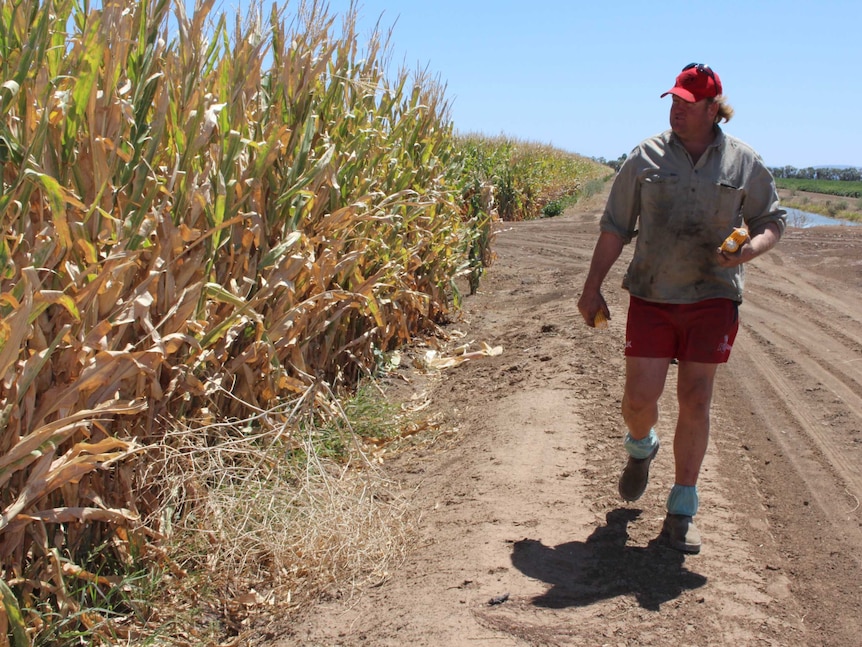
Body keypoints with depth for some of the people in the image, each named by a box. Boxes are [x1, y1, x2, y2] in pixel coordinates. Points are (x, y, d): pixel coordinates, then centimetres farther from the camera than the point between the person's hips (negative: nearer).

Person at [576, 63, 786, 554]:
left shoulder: (744, 162, 3)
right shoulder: (647, 157, 2)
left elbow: (773, 220, 10)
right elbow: (615, 228, 6)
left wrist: (752, 248, -13)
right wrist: (592, 289, 4)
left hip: (712, 297, 0)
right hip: (653, 296, 0)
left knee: (696, 400, 2)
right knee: (640, 397, -3)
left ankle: (682, 509, 15)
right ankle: (641, 447, 36)